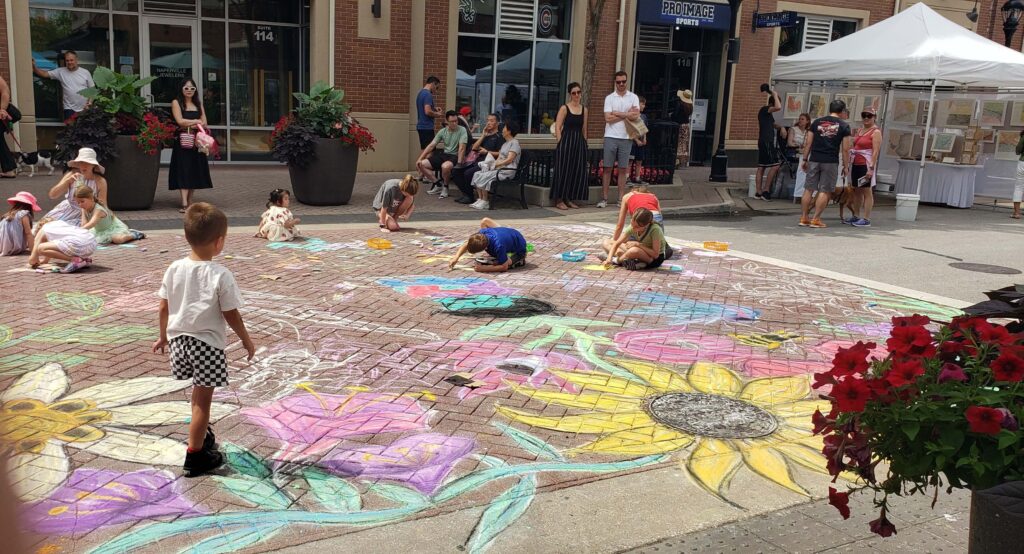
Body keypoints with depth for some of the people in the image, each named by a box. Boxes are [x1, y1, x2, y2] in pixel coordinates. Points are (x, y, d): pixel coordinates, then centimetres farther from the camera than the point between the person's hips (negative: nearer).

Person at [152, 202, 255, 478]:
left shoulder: (175, 269, -3)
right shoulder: (220, 275, -18)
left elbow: (164, 308, 4)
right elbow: (231, 315, -12)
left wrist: (164, 336, 20)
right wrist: (246, 340, 2)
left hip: (180, 339, 6)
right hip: (208, 343, -6)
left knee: (199, 390, 27)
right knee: (203, 398, 4)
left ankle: (203, 433, 45)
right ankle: (195, 456, 11)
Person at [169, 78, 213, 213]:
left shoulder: (198, 103, 16)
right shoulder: (176, 102, 3)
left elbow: (204, 123, 5)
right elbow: (180, 121, -10)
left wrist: (189, 124, -10)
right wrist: (196, 121, -2)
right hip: (182, 141, -4)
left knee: (194, 171, 5)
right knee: (183, 170, -11)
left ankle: (190, 201, 13)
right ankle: (184, 203, -19)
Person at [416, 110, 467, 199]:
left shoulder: (462, 130, -10)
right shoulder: (442, 131, 5)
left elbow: (462, 148, -18)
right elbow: (431, 145, 5)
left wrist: (459, 163, -26)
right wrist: (420, 158, -1)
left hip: (455, 156, -6)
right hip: (443, 154, 6)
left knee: (445, 166, -40)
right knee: (422, 164, -5)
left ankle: (445, 187, -10)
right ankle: (437, 184, 7)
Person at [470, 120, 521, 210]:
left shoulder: (514, 143, -6)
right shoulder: (505, 144, 24)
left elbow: (509, 160, -15)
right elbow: (499, 158, 16)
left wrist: (495, 164, -18)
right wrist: (491, 164, -3)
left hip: (507, 171, -9)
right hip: (498, 169, 9)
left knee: (483, 177, -24)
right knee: (477, 174, -9)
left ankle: (485, 202, -16)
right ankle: (480, 199, -11)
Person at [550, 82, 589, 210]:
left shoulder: (584, 109, 11)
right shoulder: (564, 108, -4)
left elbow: (584, 129, 16)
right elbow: (557, 128, -6)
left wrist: (584, 144, 14)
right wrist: (561, 143, -10)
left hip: (579, 143, 5)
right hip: (566, 142, -5)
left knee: (577, 170, 6)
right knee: (564, 170, -2)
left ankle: (569, 199, 17)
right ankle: (559, 200, 6)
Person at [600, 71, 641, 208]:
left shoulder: (633, 97, 7)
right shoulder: (609, 98, 4)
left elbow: (636, 116, -7)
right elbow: (608, 118, -8)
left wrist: (617, 113, -9)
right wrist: (627, 114, -8)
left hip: (626, 138, 1)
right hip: (611, 137, -1)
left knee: (623, 169, 5)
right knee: (608, 168, 0)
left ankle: (621, 199, 8)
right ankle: (604, 199, 4)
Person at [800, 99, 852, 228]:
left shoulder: (817, 122, 7)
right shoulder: (844, 126, 1)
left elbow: (808, 143, 6)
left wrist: (805, 159, 12)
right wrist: (845, 165, 7)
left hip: (814, 160, 2)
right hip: (831, 162, -2)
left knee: (808, 189, 7)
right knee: (824, 191, 3)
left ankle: (803, 218, 9)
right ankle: (816, 219, 2)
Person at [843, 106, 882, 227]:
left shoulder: (876, 132, -5)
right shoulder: (859, 130, 18)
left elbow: (876, 152, -13)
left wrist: (871, 168, -21)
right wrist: (848, 164, 15)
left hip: (866, 165, -8)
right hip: (855, 164, 8)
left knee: (867, 191, -5)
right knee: (856, 191, 11)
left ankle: (866, 219, -4)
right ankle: (855, 216, 18)